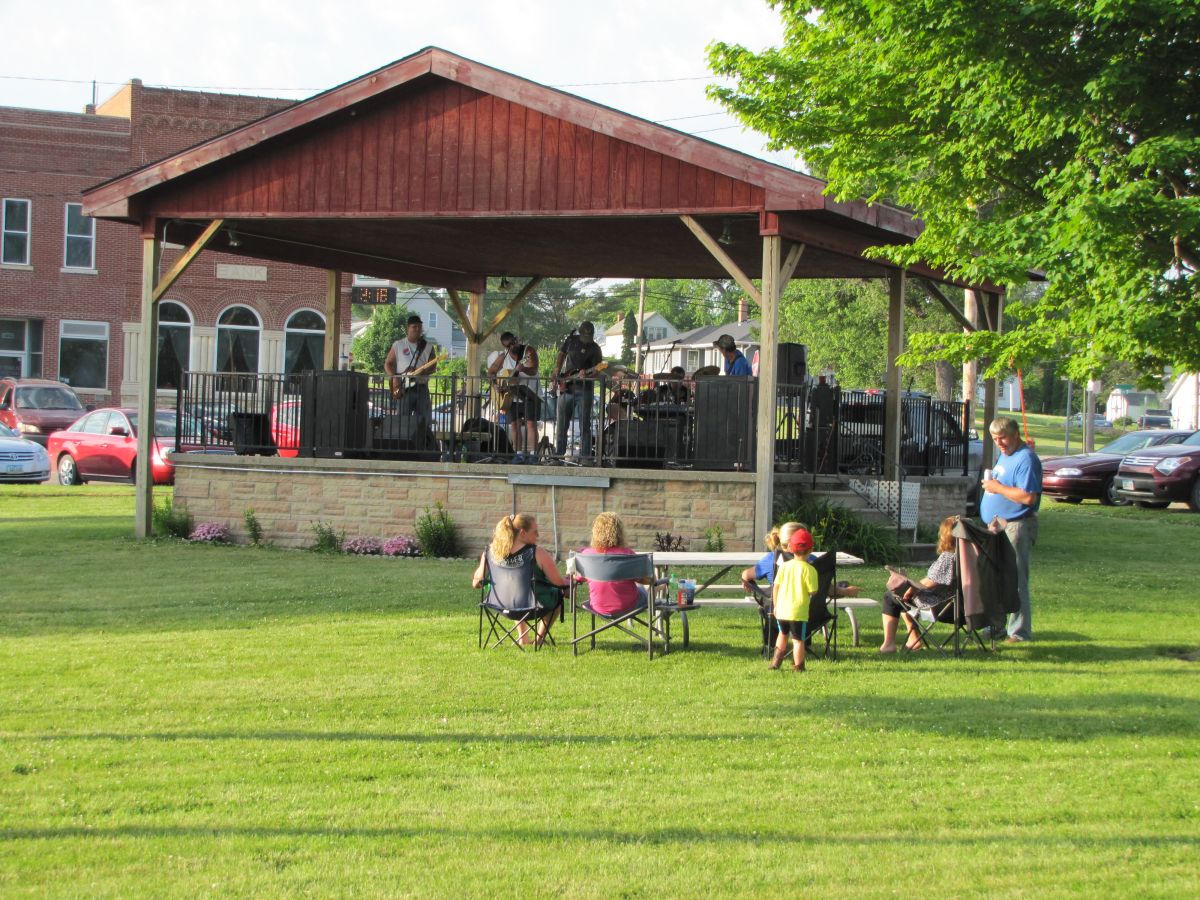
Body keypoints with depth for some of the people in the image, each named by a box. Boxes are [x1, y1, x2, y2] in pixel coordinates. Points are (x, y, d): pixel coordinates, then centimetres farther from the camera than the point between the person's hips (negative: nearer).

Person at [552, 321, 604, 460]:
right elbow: (561, 355, 20)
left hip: (583, 389, -4)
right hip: (566, 387, 4)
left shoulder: (595, 349, -6)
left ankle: (585, 455, -4)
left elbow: (595, 372, -10)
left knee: (584, 425, -6)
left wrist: (585, 375, -31)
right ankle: (558, 453, 16)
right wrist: (557, 373, 7)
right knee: (561, 424, 7)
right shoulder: (571, 340, 6)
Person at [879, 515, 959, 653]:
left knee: (890, 596, 6)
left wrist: (913, 588, -5)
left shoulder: (947, 557, -24)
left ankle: (888, 644, 6)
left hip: (937, 605, -9)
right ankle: (913, 639, 26)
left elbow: (931, 582, -23)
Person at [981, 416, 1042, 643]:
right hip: (996, 527, 10)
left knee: (1015, 582, -7)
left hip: (1016, 528, -10)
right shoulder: (1005, 456, 17)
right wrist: (990, 485, 12)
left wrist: (998, 488, -18)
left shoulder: (1026, 459, -15)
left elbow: (1028, 497, -25)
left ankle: (1019, 632, -3)